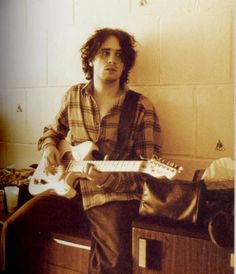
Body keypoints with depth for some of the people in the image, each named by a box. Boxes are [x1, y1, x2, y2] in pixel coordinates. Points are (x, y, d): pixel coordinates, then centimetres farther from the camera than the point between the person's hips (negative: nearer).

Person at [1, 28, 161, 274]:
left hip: (115, 196, -3)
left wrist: (110, 179, -21)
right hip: (70, 189, 4)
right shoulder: (73, 96, 8)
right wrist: (48, 147, 3)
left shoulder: (141, 108, -3)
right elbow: (54, 130, 26)